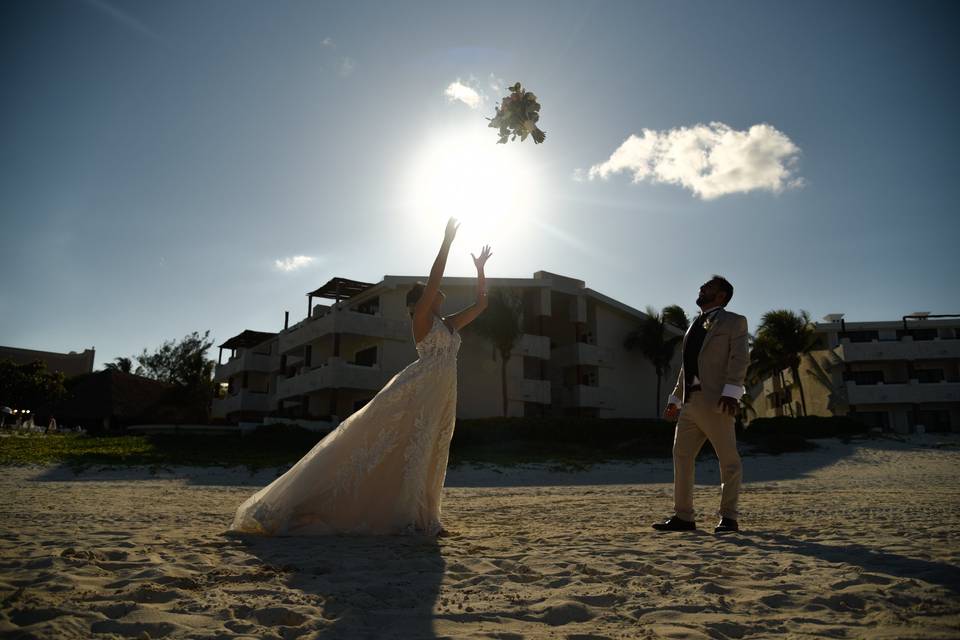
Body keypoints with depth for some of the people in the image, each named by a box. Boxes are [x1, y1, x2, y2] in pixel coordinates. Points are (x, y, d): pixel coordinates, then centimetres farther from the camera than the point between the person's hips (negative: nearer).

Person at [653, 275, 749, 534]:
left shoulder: (734, 321, 4)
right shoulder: (695, 326, 25)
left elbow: (739, 358, -9)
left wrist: (731, 392, -22)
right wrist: (675, 399, 19)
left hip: (716, 402, -7)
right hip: (690, 402, 8)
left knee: (729, 460, 1)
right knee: (681, 457, 5)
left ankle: (728, 518, 8)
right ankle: (683, 516, 10)